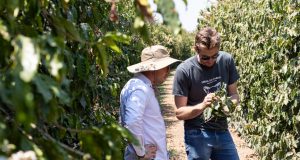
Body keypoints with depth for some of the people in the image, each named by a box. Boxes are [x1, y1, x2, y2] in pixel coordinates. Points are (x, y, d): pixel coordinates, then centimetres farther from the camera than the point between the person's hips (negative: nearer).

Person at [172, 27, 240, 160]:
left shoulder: (227, 61, -3)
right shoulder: (184, 71, -15)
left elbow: (234, 94, 7)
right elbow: (180, 113, -11)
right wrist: (202, 106, -28)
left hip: (222, 132, 4)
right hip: (197, 135, -4)